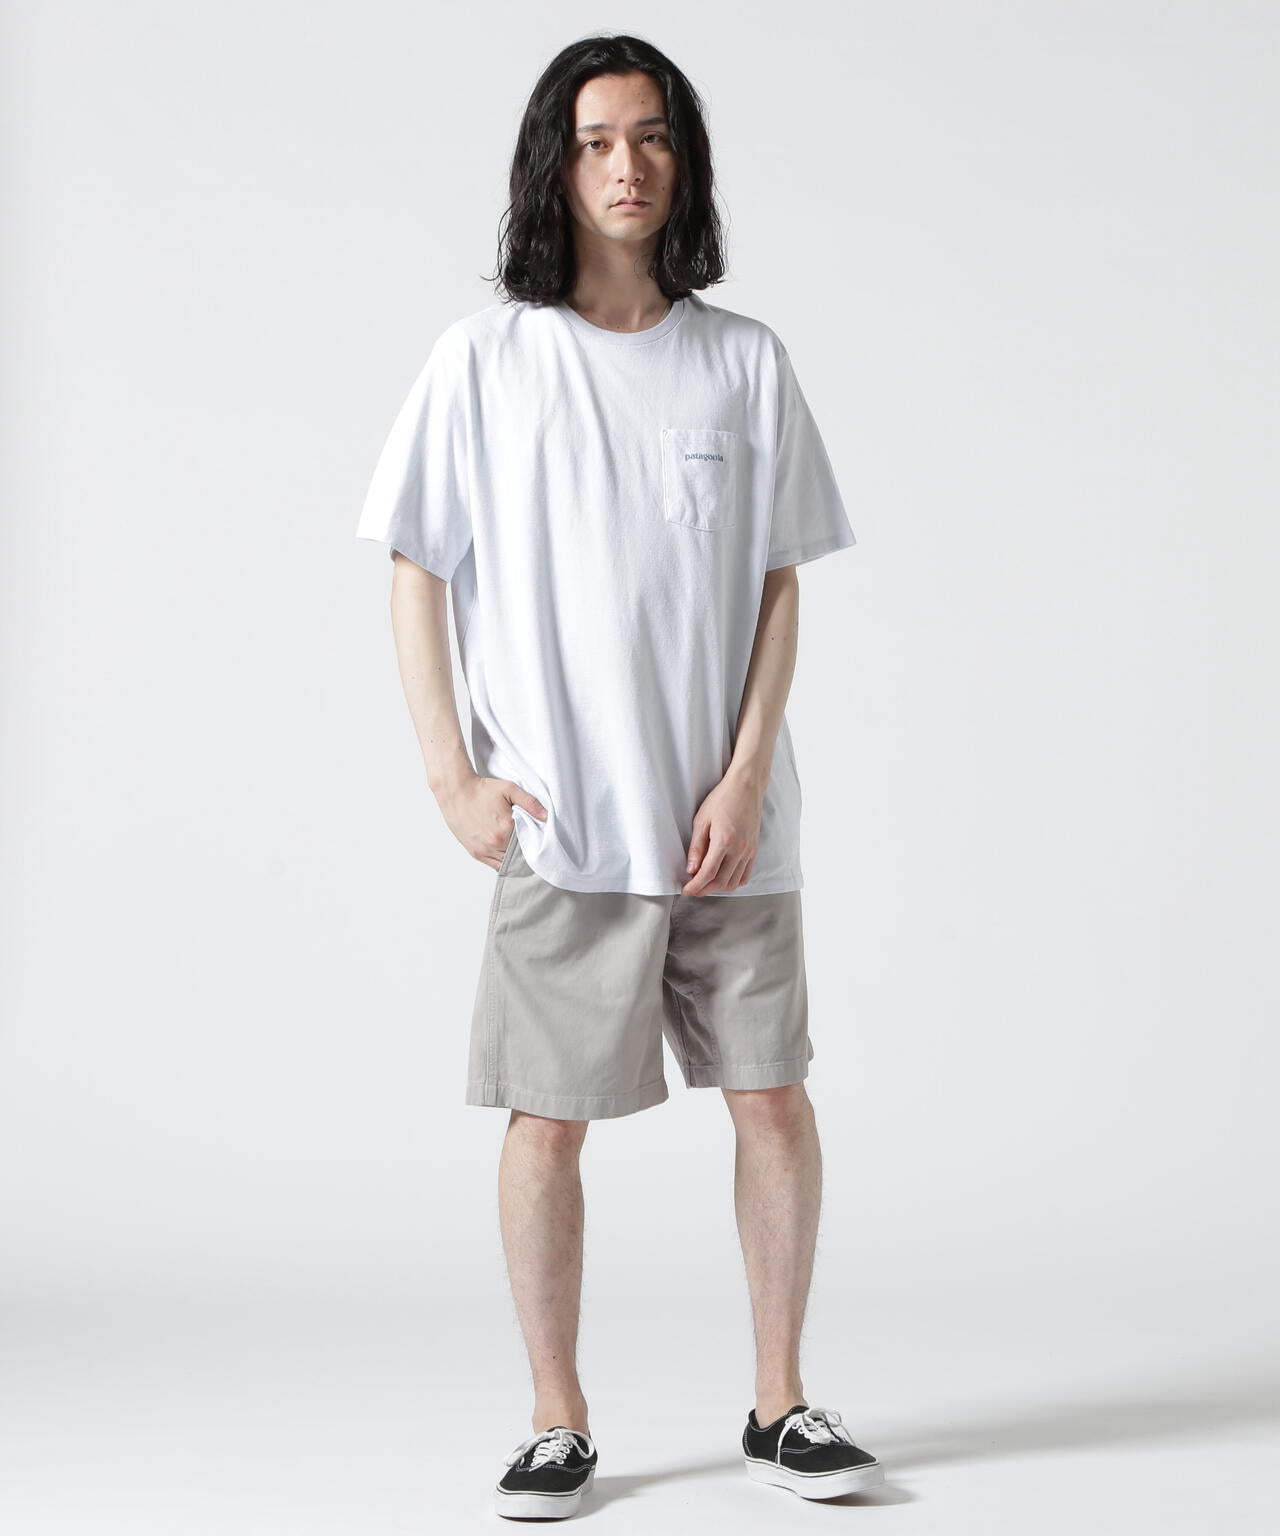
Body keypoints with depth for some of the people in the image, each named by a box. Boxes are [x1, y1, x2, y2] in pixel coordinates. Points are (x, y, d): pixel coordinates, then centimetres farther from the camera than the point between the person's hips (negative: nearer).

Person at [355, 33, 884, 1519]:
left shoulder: (744, 362, 6)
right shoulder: (485, 359, 1)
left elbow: (778, 588, 6)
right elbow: (415, 577, 3)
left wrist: (747, 776, -5)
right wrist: (453, 780, -4)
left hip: (729, 816, 2)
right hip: (560, 823, -2)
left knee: (773, 1097, 4)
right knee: (548, 1116, 1)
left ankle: (780, 1403, 19)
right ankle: (558, 1422, 16)